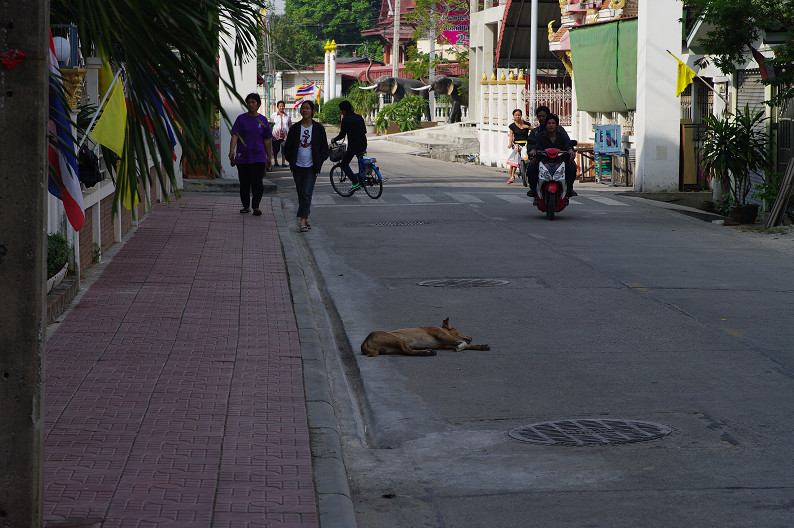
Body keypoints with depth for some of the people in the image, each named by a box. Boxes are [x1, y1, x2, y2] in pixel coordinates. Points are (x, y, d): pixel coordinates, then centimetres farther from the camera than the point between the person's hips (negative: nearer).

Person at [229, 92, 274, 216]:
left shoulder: (262, 120, 6)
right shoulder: (241, 118, 3)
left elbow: (267, 140, 10)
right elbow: (235, 136, -5)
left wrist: (269, 157, 10)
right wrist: (232, 151, -20)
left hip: (258, 156, -1)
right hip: (242, 157, 1)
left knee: (257, 183, -11)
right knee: (244, 183, 8)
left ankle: (256, 206, -8)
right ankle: (246, 206, 20)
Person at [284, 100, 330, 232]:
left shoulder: (318, 128, 2)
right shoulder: (295, 128, 5)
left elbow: (325, 149, 6)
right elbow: (287, 147, 12)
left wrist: (318, 162, -2)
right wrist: (291, 161, 2)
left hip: (311, 167, -3)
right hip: (298, 167, 3)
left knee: (307, 193, -13)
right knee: (301, 194, 8)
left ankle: (303, 221, -17)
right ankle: (306, 219, 19)